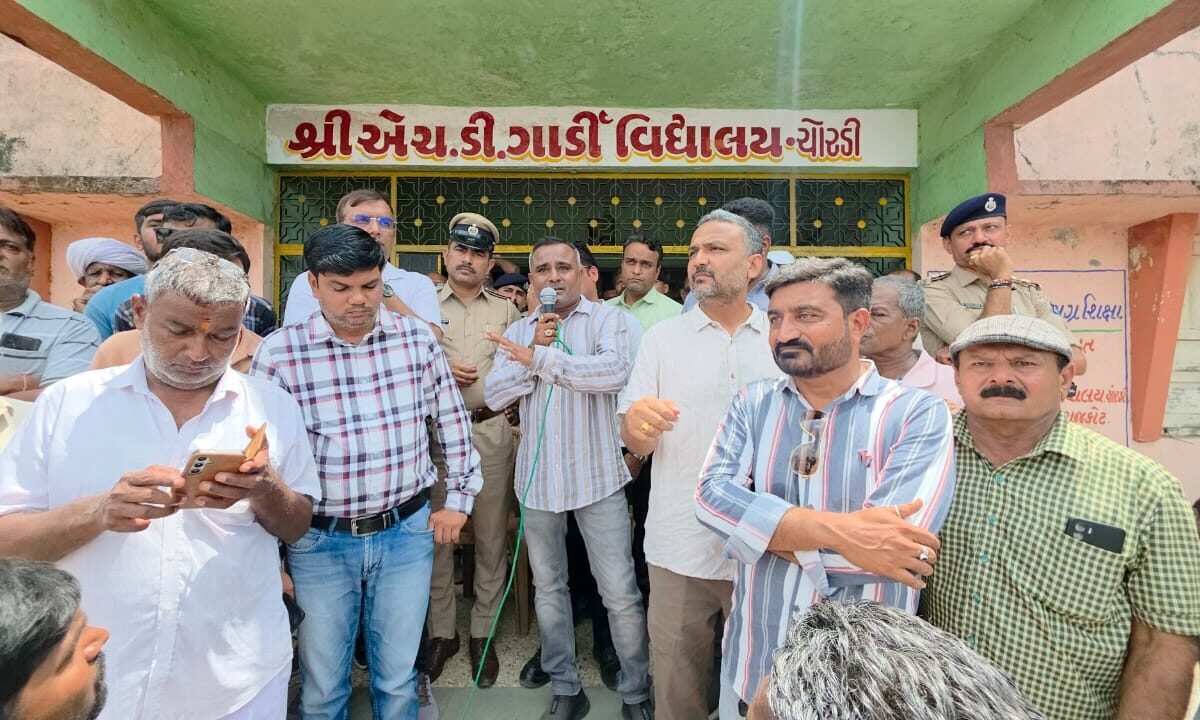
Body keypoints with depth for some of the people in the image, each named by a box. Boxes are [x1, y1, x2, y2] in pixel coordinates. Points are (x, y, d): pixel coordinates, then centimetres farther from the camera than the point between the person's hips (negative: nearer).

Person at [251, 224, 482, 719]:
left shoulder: (417, 337, -4)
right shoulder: (278, 353, -10)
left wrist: (458, 498, 8)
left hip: (408, 532, 1)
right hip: (320, 541, -1)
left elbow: (452, 422, 6)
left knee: (398, 679, 17)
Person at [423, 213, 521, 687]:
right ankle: (442, 630, 26)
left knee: (492, 536, 8)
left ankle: (483, 633, 25)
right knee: (436, 532, 7)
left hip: (491, 430, 1)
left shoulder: (506, 311, 12)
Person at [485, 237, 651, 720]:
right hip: (538, 478, 4)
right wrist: (536, 349, -13)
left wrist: (540, 358, -21)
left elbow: (614, 372, -23)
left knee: (620, 594, 4)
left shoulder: (607, 319, -4)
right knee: (548, 589, 16)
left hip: (597, 477, -4)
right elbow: (494, 395, -2)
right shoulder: (519, 332, 8)